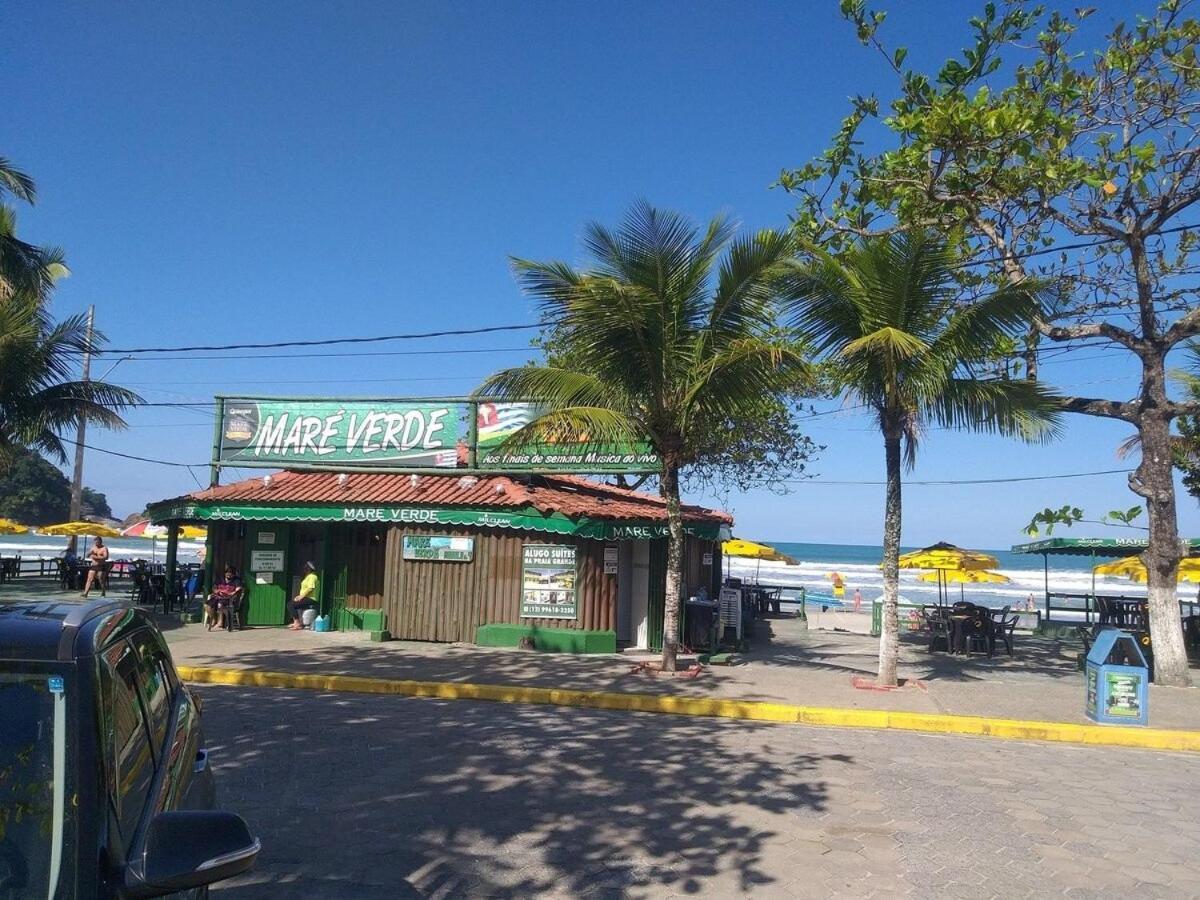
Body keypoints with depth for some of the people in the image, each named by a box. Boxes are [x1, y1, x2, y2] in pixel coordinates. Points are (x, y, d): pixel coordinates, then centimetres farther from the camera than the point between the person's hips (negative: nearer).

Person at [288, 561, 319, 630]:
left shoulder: (312, 576, -11)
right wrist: (300, 596, 6)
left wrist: (301, 596, -17)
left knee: (292, 605, -20)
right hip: (305, 598, 10)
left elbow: (310, 588, -21)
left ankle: (297, 623, -18)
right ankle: (295, 622, -3)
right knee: (290, 604, 2)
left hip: (310, 599, -10)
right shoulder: (307, 576, 21)